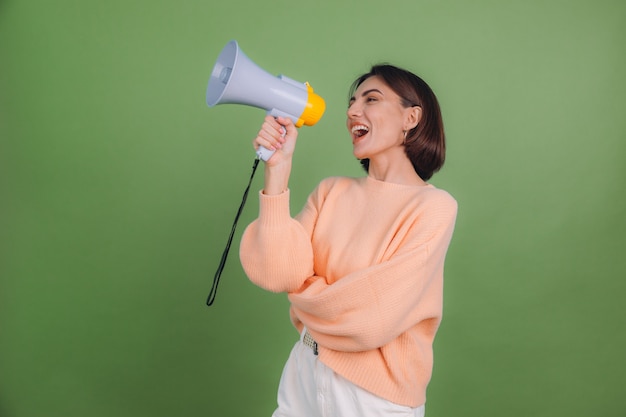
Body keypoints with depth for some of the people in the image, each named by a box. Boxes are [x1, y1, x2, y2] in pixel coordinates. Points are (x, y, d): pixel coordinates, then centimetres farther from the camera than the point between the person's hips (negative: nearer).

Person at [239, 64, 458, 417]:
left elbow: (371, 320, -22)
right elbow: (276, 273, -14)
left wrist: (302, 293, -5)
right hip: (304, 374, 5)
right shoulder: (331, 191, 0)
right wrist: (278, 167, -17)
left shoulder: (434, 207, -16)